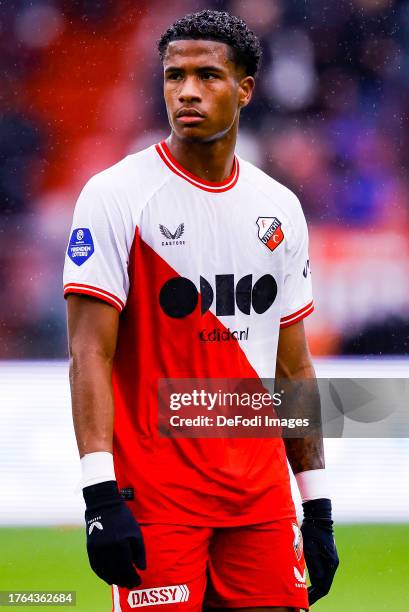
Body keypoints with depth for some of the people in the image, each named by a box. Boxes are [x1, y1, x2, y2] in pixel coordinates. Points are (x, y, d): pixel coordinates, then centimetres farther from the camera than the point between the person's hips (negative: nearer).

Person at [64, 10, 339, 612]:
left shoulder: (281, 209, 12)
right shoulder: (115, 195, -5)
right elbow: (90, 353, -11)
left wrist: (318, 506, 13)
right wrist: (101, 496, -20)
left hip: (261, 495, 5)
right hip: (154, 493, -5)